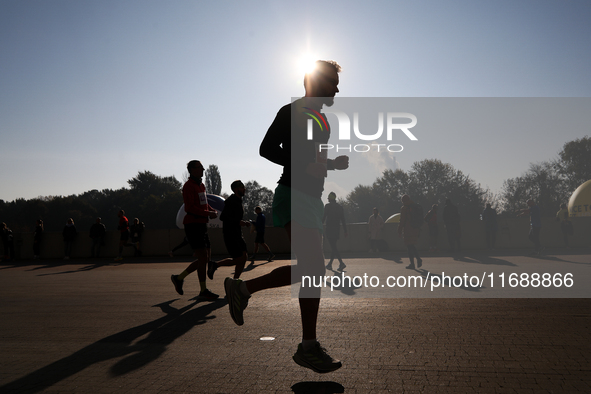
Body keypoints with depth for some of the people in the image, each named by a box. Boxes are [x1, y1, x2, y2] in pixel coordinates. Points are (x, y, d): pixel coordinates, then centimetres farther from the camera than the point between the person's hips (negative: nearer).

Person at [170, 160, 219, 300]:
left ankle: (179, 278, 22)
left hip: (202, 225, 9)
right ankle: (204, 290, 1)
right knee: (203, 257, -9)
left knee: (206, 258, 10)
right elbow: (190, 208, -18)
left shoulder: (201, 185, 19)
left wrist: (212, 210, 6)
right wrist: (208, 214, -19)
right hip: (192, 224, -9)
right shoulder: (188, 186, -10)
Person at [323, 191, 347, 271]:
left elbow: (323, 218, -8)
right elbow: (343, 220, 9)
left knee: (333, 247, -9)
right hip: (337, 229, 6)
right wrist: (345, 231, 9)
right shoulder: (340, 207, 11)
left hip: (330, 229, -6)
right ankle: (330, 264, 20)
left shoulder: (327, 206, -5)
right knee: (333, 246, 14)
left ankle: (341, 263, -22)